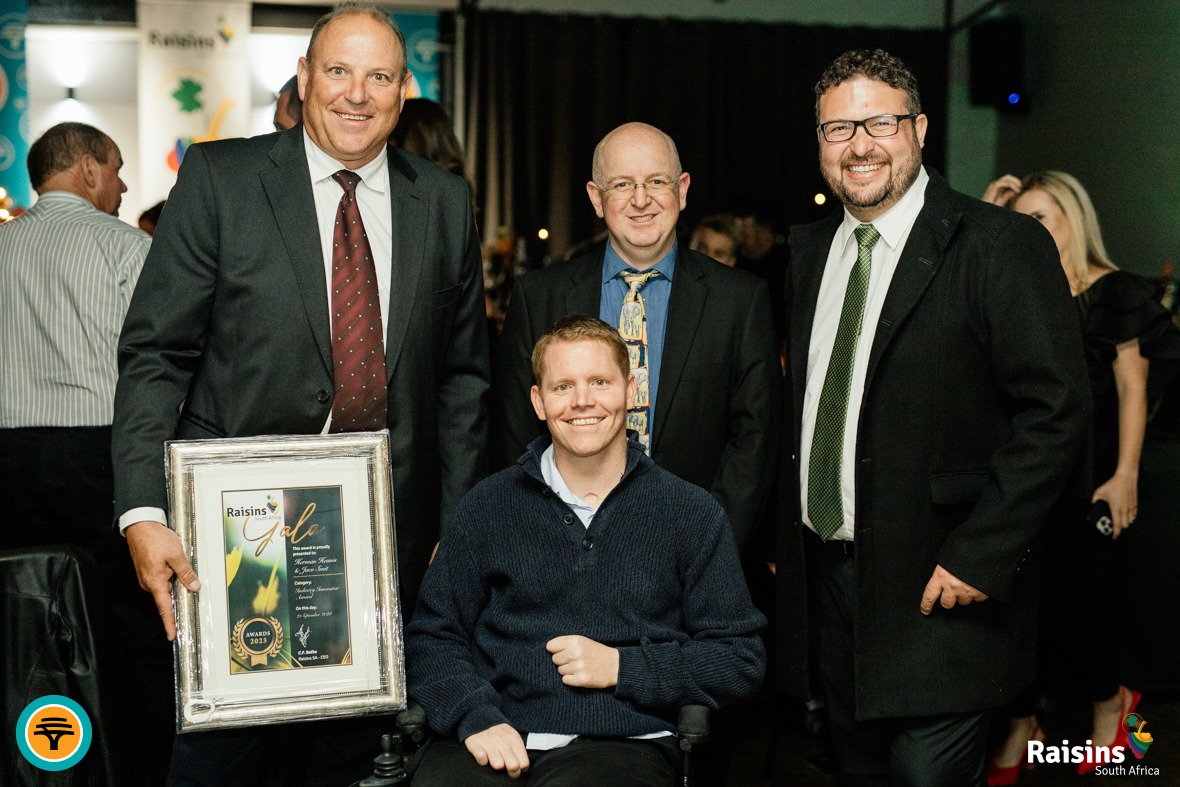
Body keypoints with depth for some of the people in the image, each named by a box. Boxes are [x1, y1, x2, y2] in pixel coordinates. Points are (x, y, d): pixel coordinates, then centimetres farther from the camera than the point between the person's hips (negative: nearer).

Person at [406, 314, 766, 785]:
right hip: (496, 742, 1)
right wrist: (475, 717, -8)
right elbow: (431, 637, 11)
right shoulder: (487, 507, 12)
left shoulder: (691, 514, 8)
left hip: (620, 742, -1)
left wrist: (621, 667, -4)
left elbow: (742, 661, 7)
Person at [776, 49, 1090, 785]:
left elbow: (1056, 414, -16)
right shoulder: (810, 248, 10)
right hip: (825, 576, 6)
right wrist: (789, 530, 9)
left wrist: (979, 556, -19)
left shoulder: (1001, 244, -11)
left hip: (936, 586, -6)